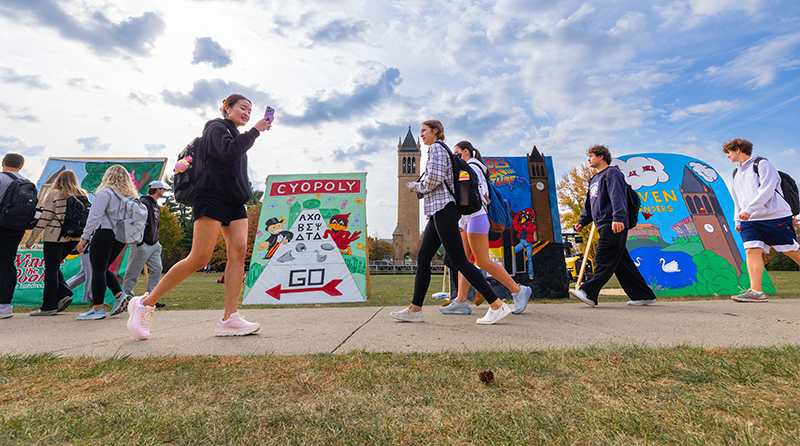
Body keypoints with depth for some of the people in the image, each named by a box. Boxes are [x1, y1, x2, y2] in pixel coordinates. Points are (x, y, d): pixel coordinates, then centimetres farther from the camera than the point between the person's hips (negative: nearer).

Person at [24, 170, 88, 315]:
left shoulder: (54, 194, -2)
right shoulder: (83, 195, 10)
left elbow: (44, 218, -6)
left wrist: (31, 240, 0)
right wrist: (81, 239, 18)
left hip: (55, 235, -5)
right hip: (74, 237, 5)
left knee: (51, 269, 1)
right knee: (53, 266, 19)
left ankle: (49, 307, 4)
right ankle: (64, 294, 7)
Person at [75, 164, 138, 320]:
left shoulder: (105, 192, -5)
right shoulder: (130, 195, 13)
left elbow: (95, 216, -10)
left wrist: (84, 237, -8)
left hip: (104, 233, -7)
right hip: (121, 237, 7)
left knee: (98, 269, -3)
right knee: (104, 268, 18)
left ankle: (98, 309, -2)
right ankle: (119, 295, 5)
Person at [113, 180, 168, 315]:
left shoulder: (156, 205, 20)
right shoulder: (144, 202, -10)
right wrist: (139, 242, -21)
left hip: (154, 245, 9)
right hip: (143, 245, -9)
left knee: (156, 269, 2)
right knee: (133, 272, -1)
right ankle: (126, 297, 9)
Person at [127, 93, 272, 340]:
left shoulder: (236, 135, 28)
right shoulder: (217, 128, 3)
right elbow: (229, 152, -18)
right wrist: (255, 131, -11)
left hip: (235, 202, 8)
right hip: (212, 198, -8)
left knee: (238, 251, -10)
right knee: (199, 258, -13)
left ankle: (229, 320, -13)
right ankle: (145, 304, 3)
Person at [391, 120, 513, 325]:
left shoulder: (436, 148, -3)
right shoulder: (440, 150, 27)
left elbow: (434, 178, -19)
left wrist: (416, 186, -1)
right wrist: (419, 189, 19)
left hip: (443, 210, -10)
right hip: (439, 212, 10)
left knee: (458, 260, -12)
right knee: (422, 258, 7)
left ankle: (497, 305, -7)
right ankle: (415, 309, 11)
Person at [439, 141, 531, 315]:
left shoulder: (471, 167, -7)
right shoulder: (471, 169, 23)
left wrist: (461, 222, -20)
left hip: (476, 218, -10)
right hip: (469, 219, 10)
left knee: (483, 262, -7)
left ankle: (518, 291, 5)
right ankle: (461, 302, 3)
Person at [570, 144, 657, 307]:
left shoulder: (612, 173, -2)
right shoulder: (594, 179, 25)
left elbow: (617, 196, -17)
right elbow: (589, 204, 26)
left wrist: (618, 217, -29)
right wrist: (582, 221, 15)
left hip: (614, 226, -10)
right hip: (604, 227, 10)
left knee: (604, 261, -11)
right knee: (622, 263, 9)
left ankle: (588, 292, -14)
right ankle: (644, 295, 16)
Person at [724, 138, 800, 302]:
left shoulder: (762, 163, -3)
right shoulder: (736, 173, 19)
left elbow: (766, 190, -15)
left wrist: (749, 210, -23)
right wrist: (738, 220, 16)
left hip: (775, 216, -5)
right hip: (750, 221, 5)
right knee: (752, 250, -10)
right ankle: (756, 291, -16)